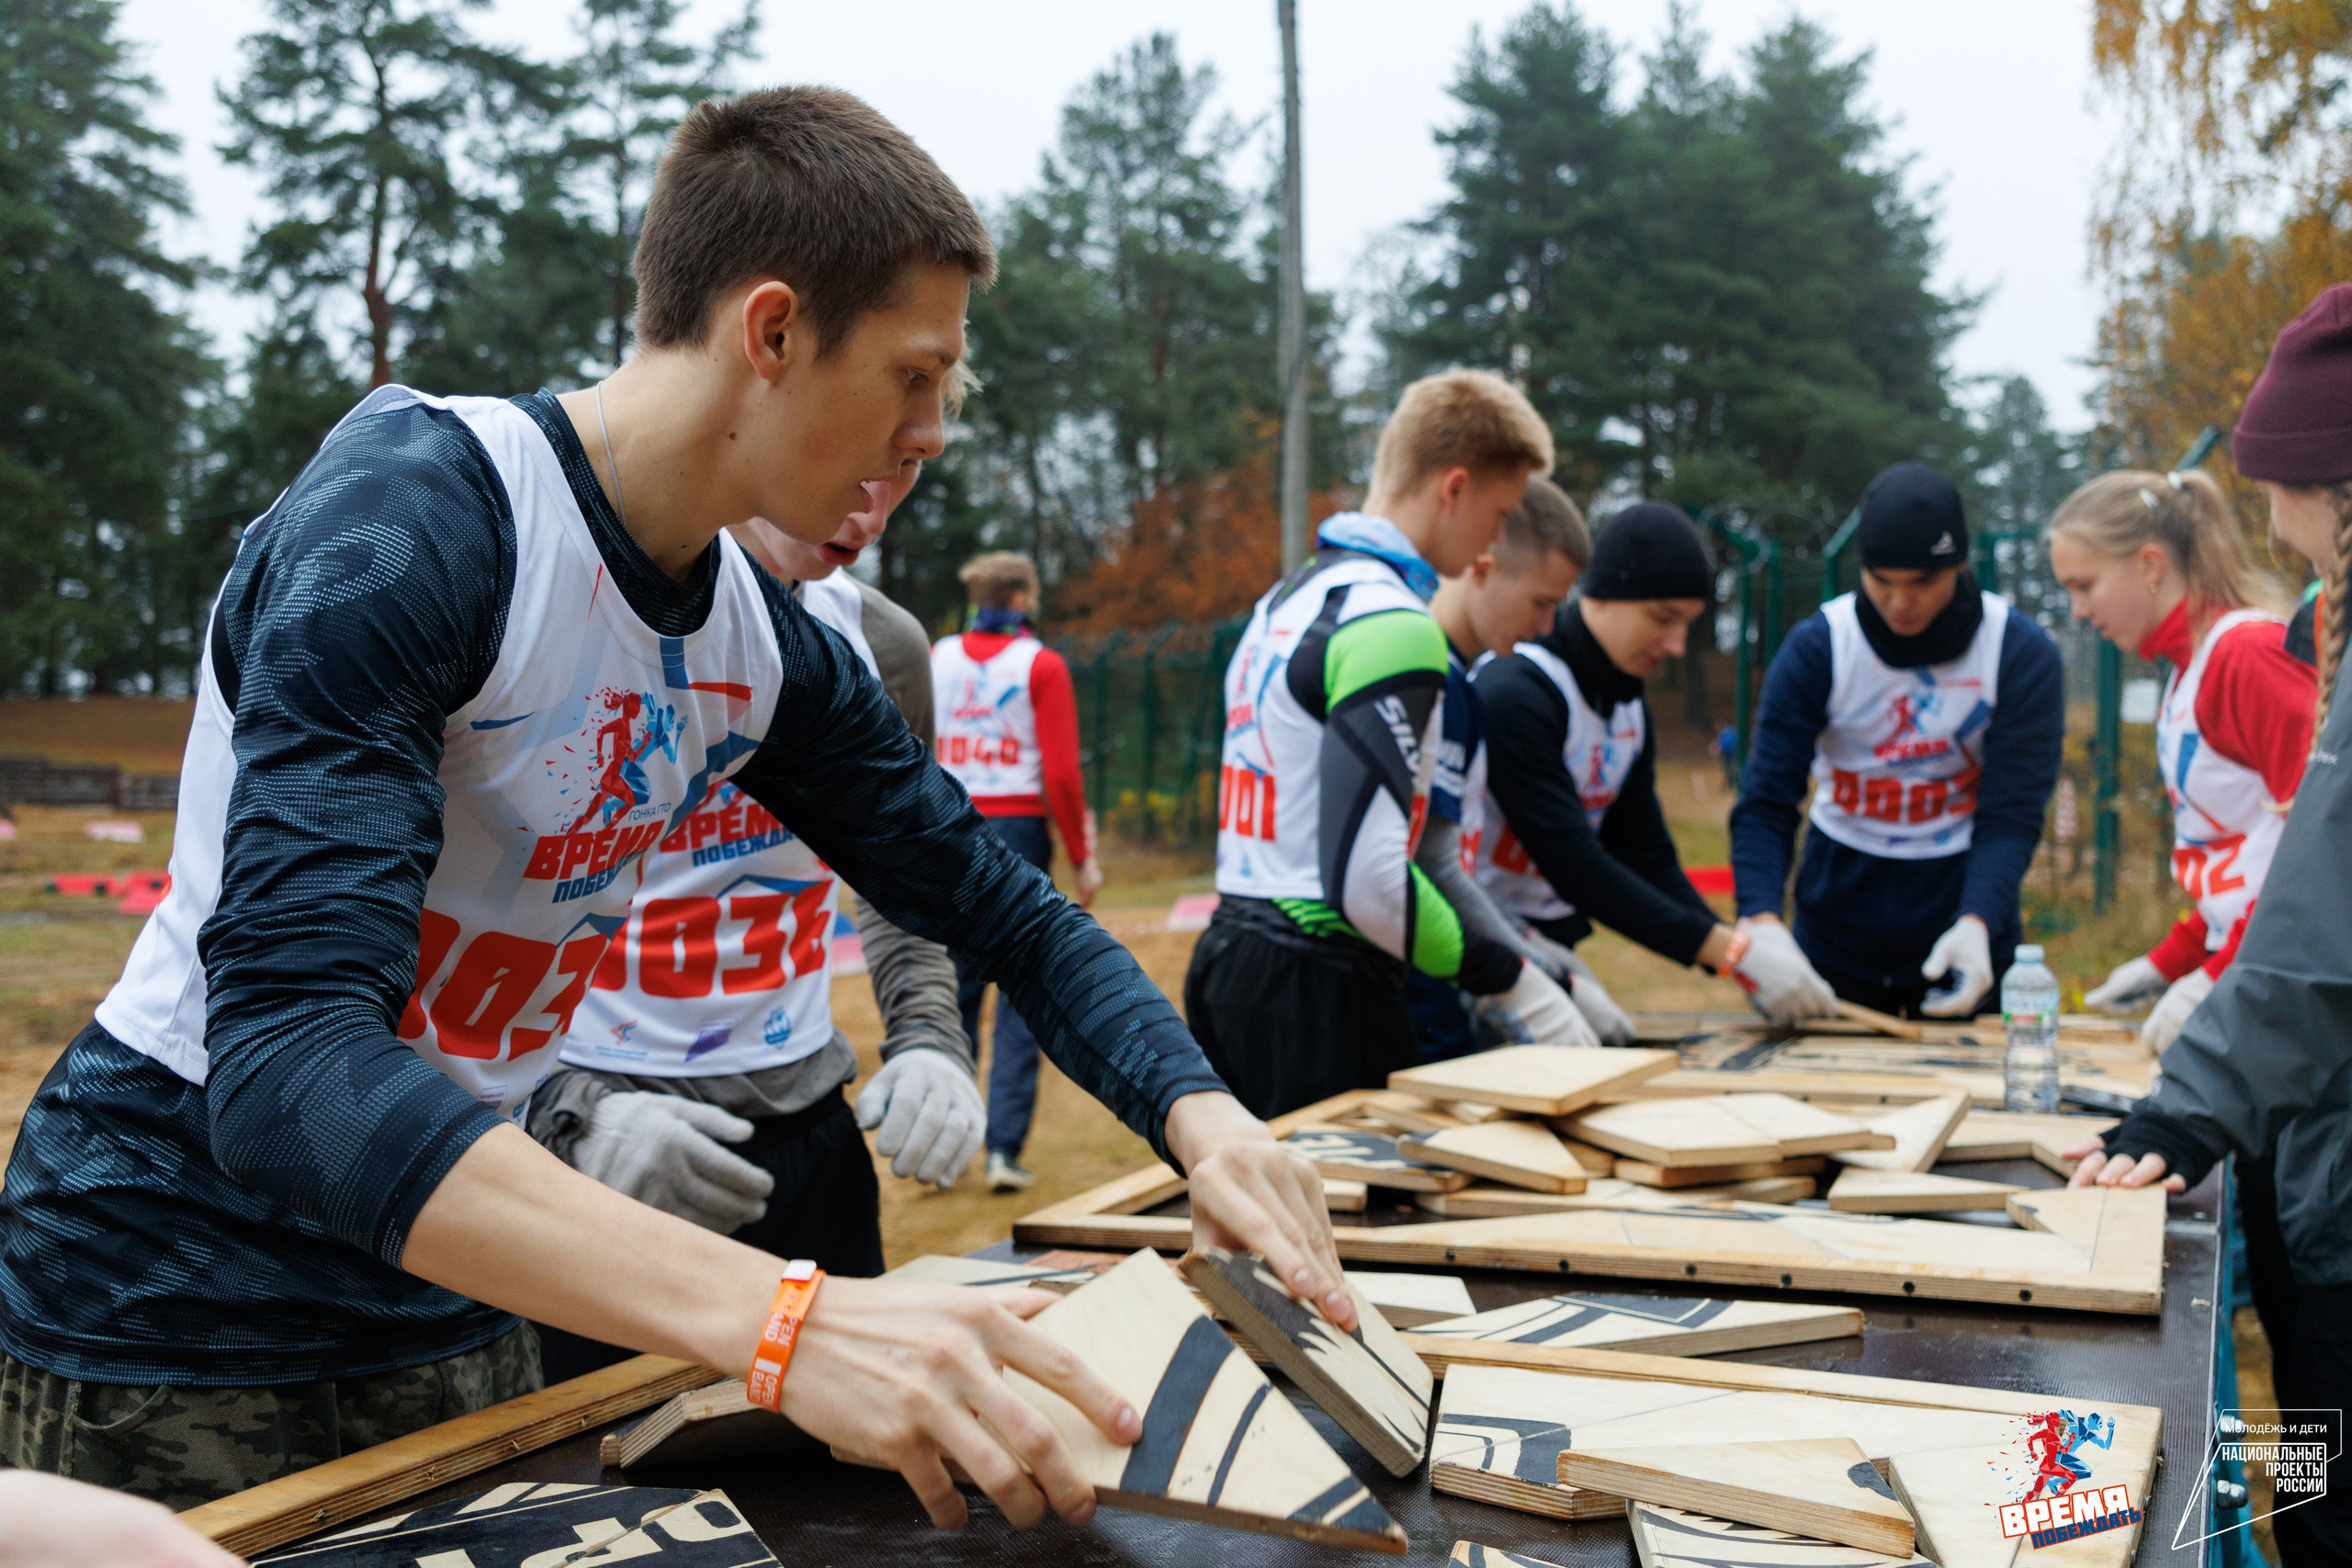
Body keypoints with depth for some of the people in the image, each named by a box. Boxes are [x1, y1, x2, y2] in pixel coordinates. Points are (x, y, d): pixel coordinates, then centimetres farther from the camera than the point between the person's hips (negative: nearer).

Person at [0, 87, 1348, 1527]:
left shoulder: (768, 649, -1)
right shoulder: (412, 518, -25)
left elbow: (1004, 907, 8)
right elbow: (286, 1063, -36)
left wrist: (1205, 1116, -12)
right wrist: (783, 1319, -46)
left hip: (457, 1308, 7)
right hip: (177, 1301, -6)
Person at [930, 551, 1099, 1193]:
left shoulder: (935, 659, 6)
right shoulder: (1042, 665, -5)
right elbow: (1061, 773, -10)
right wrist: (1081, 857, -2)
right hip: (1018, 829, -4)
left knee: (956, 988, 13)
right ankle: (1005, 1149, 0)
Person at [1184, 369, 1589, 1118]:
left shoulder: (1287, 596, 16)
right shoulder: (1394, 626, -15)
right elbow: (1367, 877, -23)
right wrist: (1512, 979, -12)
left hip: (1229, 954, 10)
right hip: (1317, 990, -10)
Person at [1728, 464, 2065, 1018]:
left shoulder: (2023, 655, -10)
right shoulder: (1816, 648, -10)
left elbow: (2012, 813, -13)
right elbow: (1765, 803, -13)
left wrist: (1976, 923, -31)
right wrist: (1760, 919, -31)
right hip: (1835, 943, 0)